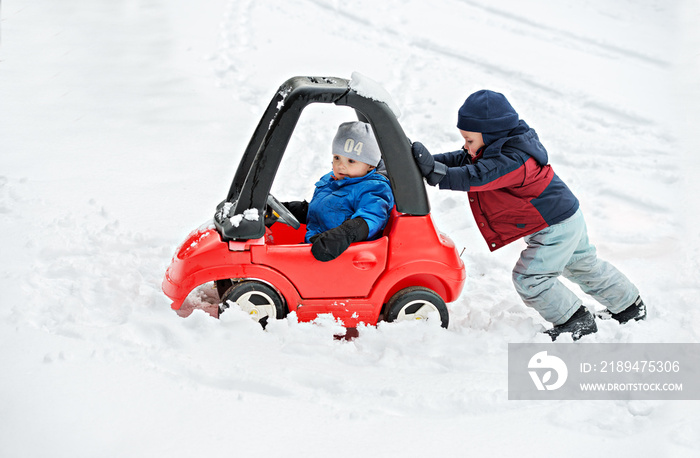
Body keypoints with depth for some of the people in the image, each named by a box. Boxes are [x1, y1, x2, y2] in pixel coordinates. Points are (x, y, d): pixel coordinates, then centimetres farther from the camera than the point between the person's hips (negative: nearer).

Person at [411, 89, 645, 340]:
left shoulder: (514, 160, -31)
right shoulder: (502, 148, 1)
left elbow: (477, 177, -41)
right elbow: (460, 160, 3)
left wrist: (436, 173, -46)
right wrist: (432, 162, -10)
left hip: (556, 227, -11)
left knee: (529, 277, -9)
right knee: (584, 265, 25)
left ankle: (577, 321, 2)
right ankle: (630, 306, 42)